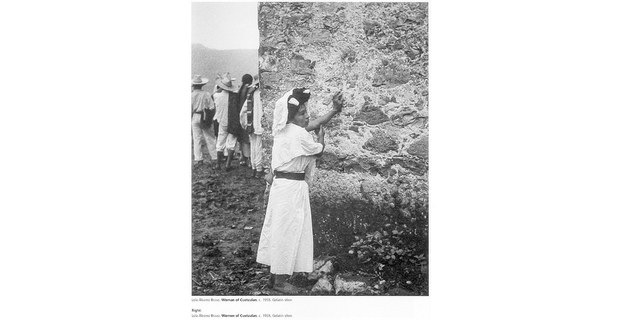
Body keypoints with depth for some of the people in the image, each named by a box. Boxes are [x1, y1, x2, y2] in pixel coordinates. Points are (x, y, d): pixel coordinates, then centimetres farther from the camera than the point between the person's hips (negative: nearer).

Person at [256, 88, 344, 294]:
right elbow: (318, 151, -5)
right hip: (293, 186, -9)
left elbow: (315, 124, 16)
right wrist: (321, 136, 13)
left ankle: (274, 275, 26)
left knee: (278, 230, 15)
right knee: (288, 232, 0)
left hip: (280, 183, 9)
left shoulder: (283, 129, 8)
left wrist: (335, 110, 12)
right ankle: (280, 281, 9)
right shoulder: (299, 134, -19)